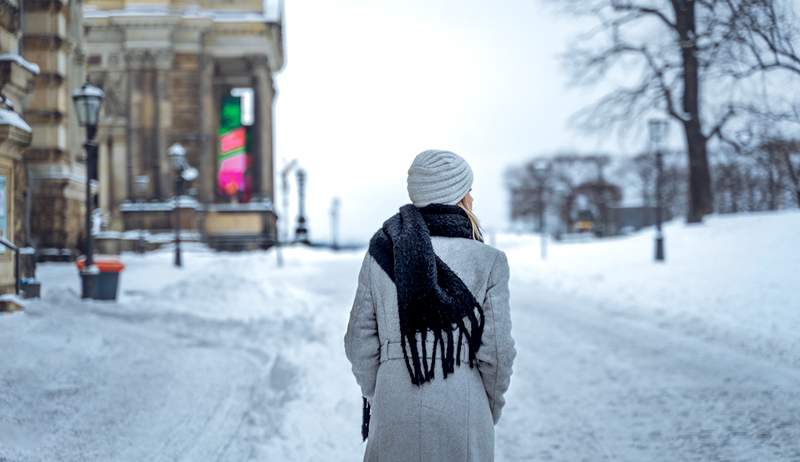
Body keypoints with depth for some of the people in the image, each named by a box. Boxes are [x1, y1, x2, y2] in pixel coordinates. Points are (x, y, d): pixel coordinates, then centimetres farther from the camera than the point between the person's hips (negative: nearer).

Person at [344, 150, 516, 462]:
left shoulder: (380, 255, -1)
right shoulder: (487, 262, -7)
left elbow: (360, 343, 2)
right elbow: (496, 351, -7)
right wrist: (491, 410, 10)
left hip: (394, 418, 2)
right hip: (462, 410, -2)